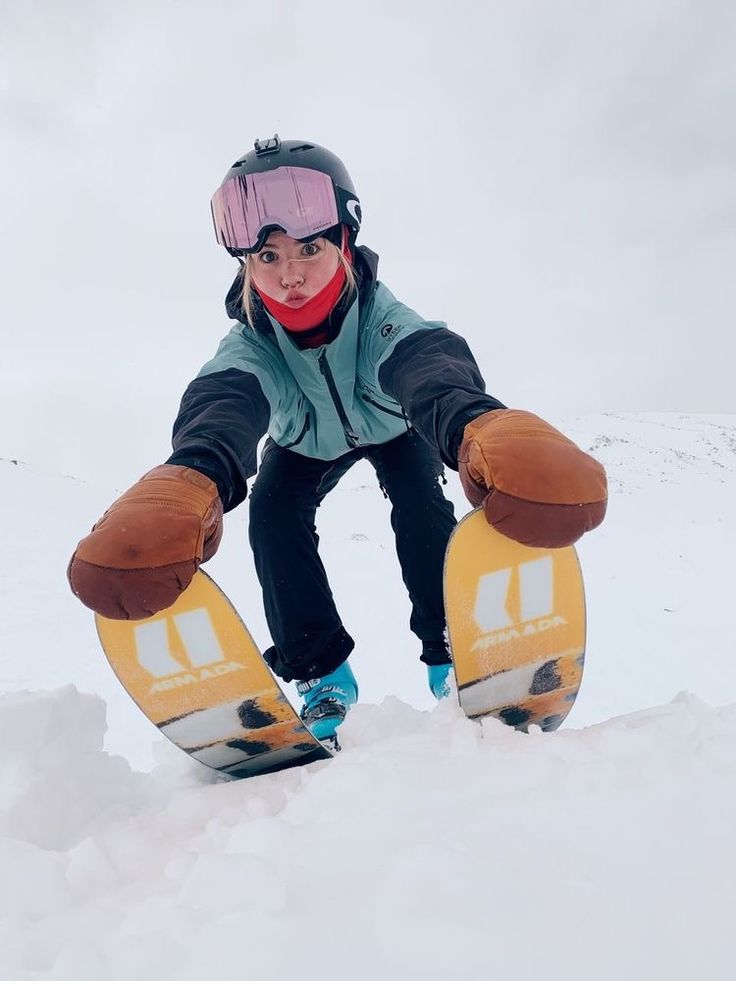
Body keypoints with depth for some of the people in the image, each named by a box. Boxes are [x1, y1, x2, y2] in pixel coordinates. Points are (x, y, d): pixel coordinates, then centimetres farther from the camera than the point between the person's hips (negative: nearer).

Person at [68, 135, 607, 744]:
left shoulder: (378, 314, -40)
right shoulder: (252, 340, -36)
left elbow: (430, 361, -62)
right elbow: (224, 400, -58)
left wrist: (476, 424, -88)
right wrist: (193, 477, -83)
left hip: (392, 427, -1)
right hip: (308, 442, 1)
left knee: (422, 505, -25)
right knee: (273, 514, -20)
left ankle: (451, 650, -9)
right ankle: (323, 673, -8)